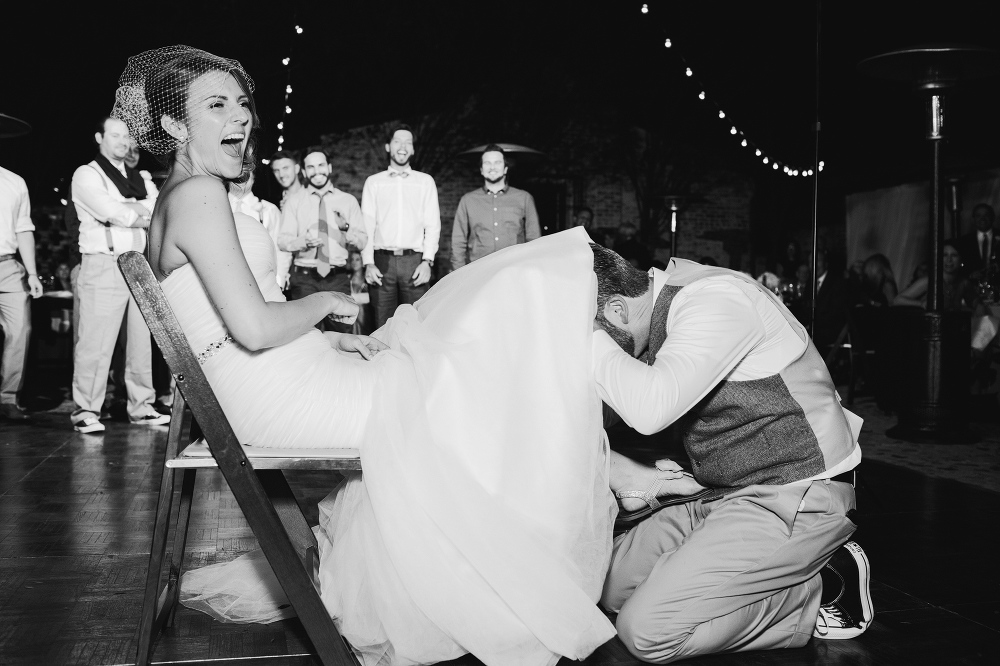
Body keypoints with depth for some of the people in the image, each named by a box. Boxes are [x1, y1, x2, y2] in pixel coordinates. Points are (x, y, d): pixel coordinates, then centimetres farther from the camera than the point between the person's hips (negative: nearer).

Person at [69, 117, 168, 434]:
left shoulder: (139, 179, 21)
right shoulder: (87, 175, 2)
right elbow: (113, 213, -13)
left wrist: (128, 208, -9)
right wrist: (146, 216, -1)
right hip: (104, 265, -6)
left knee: (141, 339, 7)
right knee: (96, 342, -8)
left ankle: (141, 407, 14)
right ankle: (86, 410, -2)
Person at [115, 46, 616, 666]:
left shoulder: (178, 202, 18)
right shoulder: (198, 193, -14)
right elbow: (254, 329, -24)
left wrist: (340, 341, 9)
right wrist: (325, 302, -6)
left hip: (264, 395, 10)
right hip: (276, 398, -10)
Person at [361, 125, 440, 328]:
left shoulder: (425, 181, 12)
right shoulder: (373, 182, 12)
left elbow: (433, 225, 6)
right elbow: (367, 225, 6)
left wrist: (427, 261, -6)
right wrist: (368, 263, -5)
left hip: (415, 261, 0)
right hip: (382, 261, 0)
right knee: (383, 325, -2)